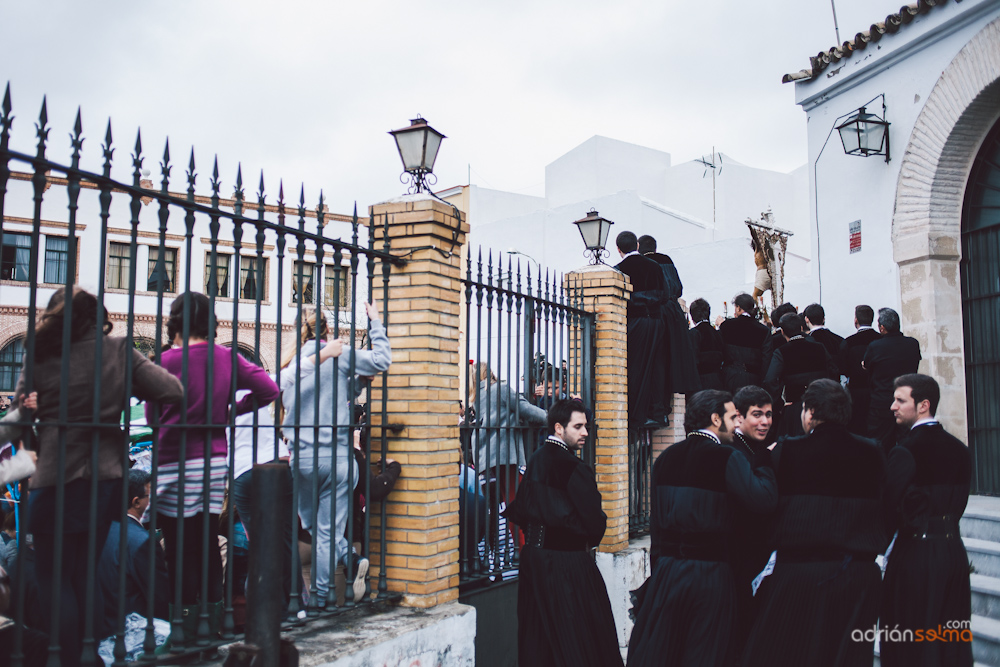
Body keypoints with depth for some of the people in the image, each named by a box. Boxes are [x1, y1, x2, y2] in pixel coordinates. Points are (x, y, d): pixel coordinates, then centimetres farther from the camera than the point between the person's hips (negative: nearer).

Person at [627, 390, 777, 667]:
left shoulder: (665, 458, 8)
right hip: (710, 572, -5)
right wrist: (763, 462, -5)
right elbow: (764, 499, -22)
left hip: (665, 570, 5)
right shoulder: (727, 458, -10)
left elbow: (656, 520, 11)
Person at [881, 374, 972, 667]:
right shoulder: (960, 450, 5)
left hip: (916, 553, -6)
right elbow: (960, 503, 10)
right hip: (954, 549, 7)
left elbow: (896, 507, -19)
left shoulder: (904, 451, -16)